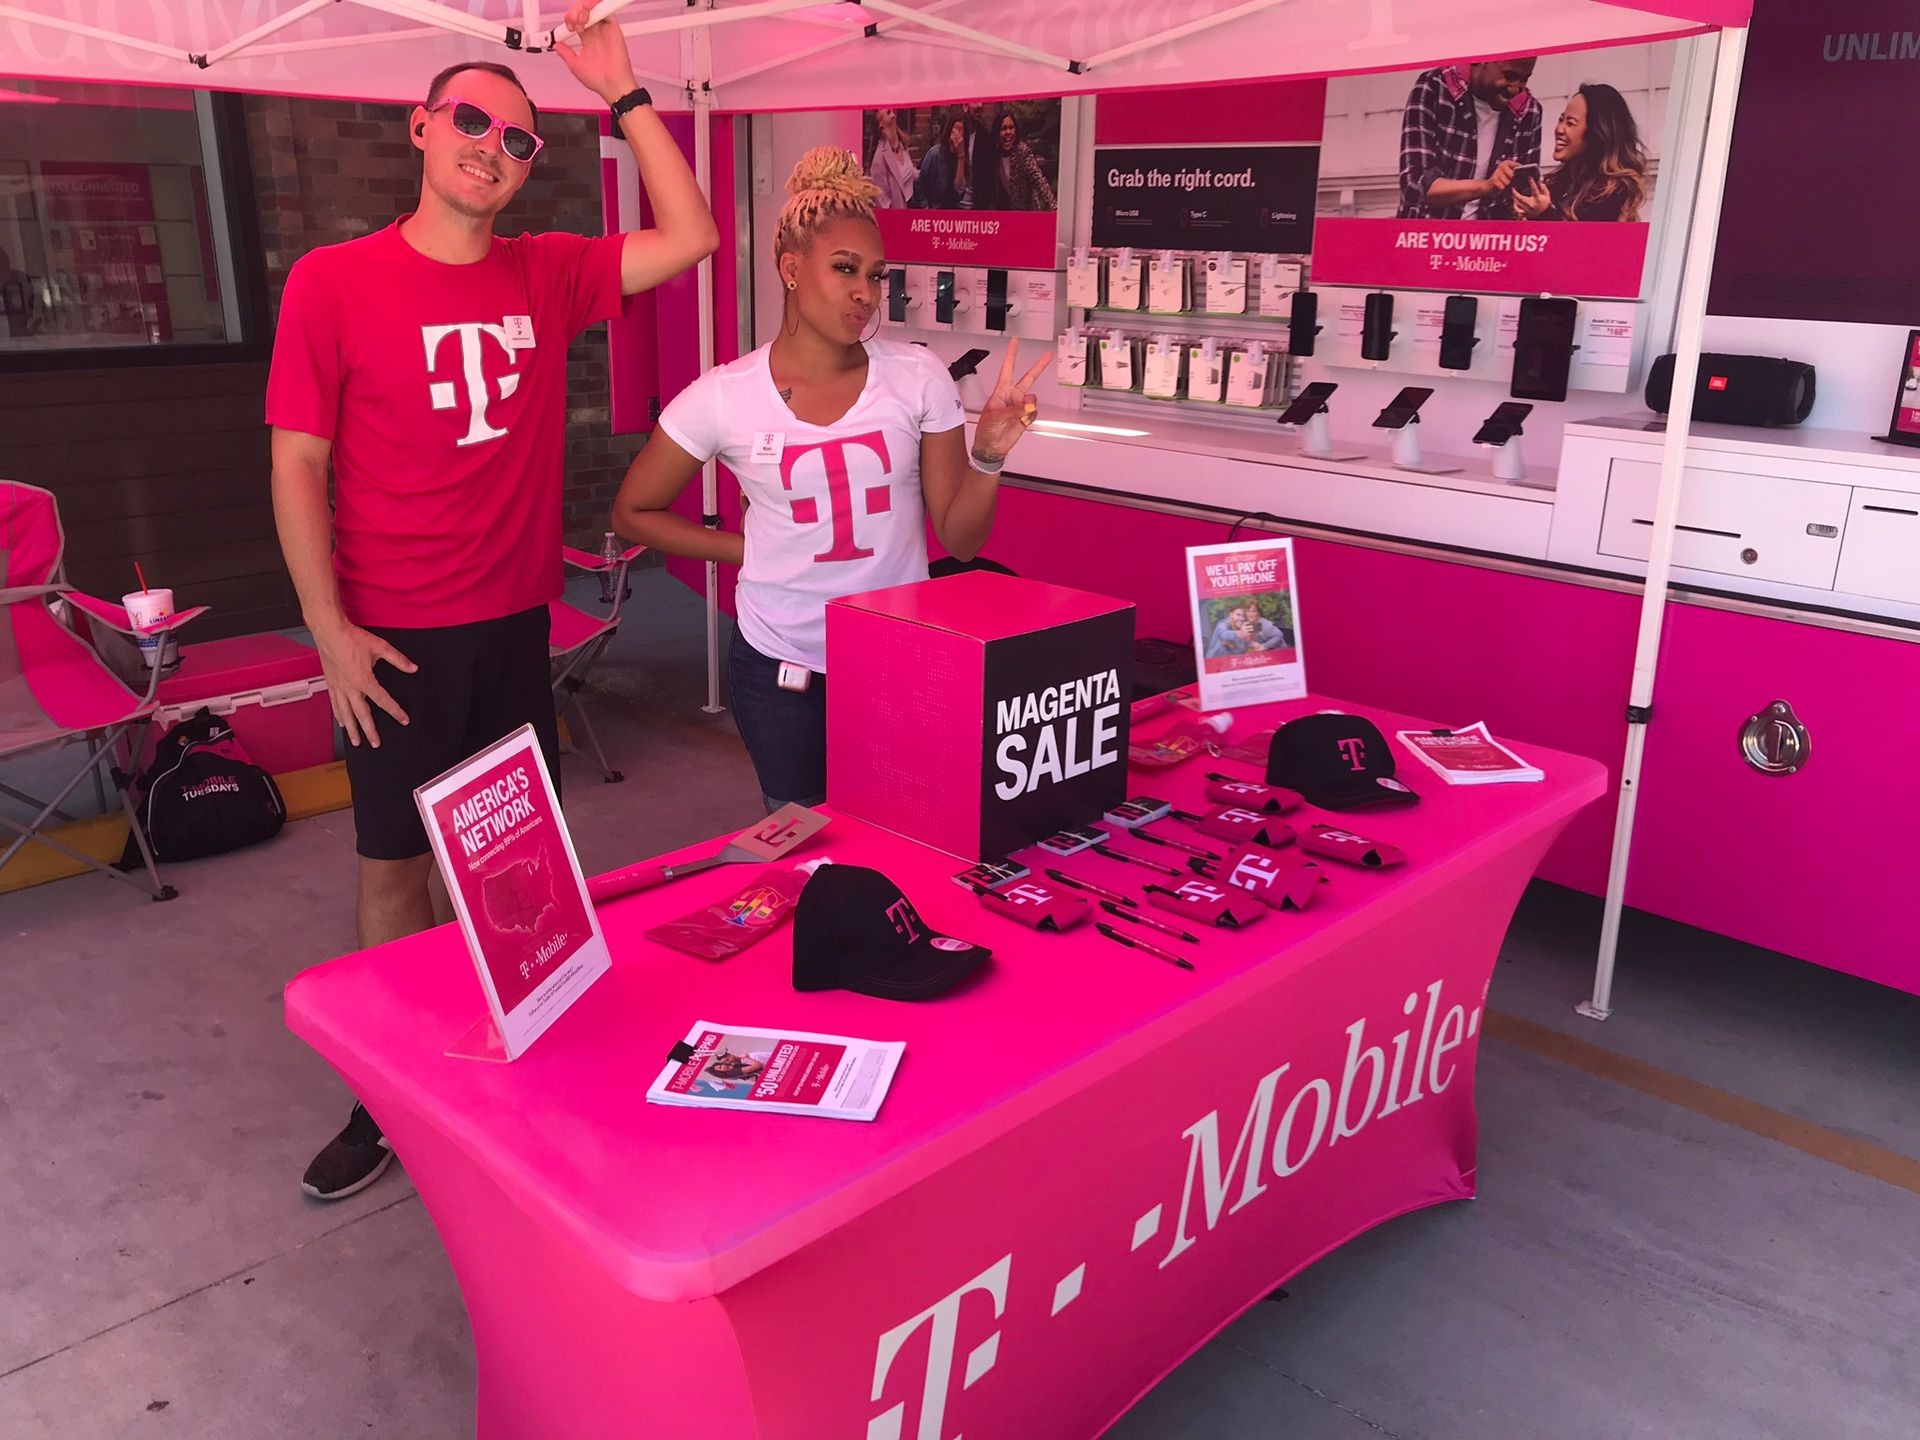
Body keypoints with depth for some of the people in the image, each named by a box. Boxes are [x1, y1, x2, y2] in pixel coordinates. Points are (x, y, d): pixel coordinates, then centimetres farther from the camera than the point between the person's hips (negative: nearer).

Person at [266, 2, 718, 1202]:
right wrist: (331, 631, -10)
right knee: (396, 862, 8)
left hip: (516, 619, 3)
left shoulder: (548, 275, 4)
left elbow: (690, 238, -1)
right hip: (396, 638, -3)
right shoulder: (332, 283, -7)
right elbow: (297, 466, -6)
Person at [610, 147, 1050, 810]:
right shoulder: (724, 396, -9)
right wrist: (749, 549, -2)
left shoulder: (918, 376, -7)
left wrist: (989, 454, -18)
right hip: (780, 662, 0)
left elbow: (960, 539, -2)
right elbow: (634, 514, 4)